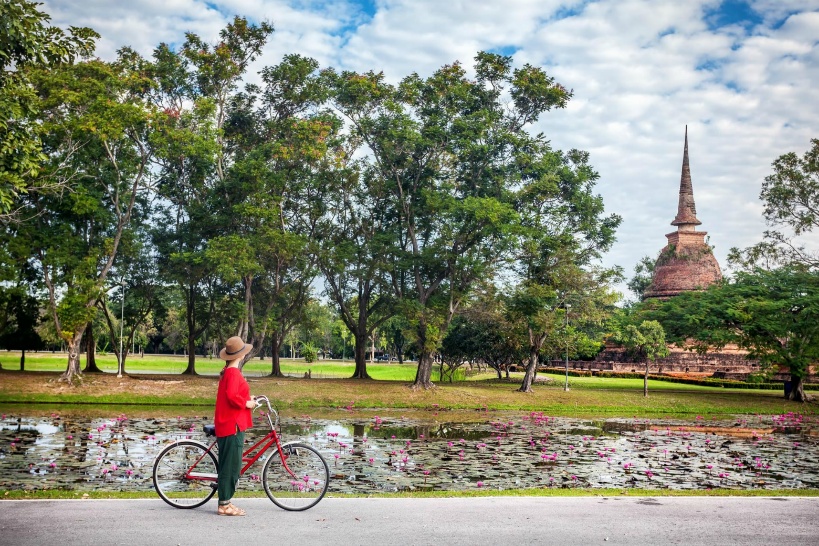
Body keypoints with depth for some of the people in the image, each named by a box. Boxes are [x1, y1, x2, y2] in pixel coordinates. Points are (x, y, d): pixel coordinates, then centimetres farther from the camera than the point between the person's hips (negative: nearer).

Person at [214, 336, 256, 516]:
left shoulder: (227, 372, 15)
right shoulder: (233, 373, -16)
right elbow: (232, 397, -27)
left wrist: (247, 399, 12)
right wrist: (247, 404, -13)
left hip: (228, 425, 10)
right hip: (233, 426, -10)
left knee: (229, 465, 15)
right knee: (231, 465, -4)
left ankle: (225, 502, 21)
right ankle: (224, 505, 2)